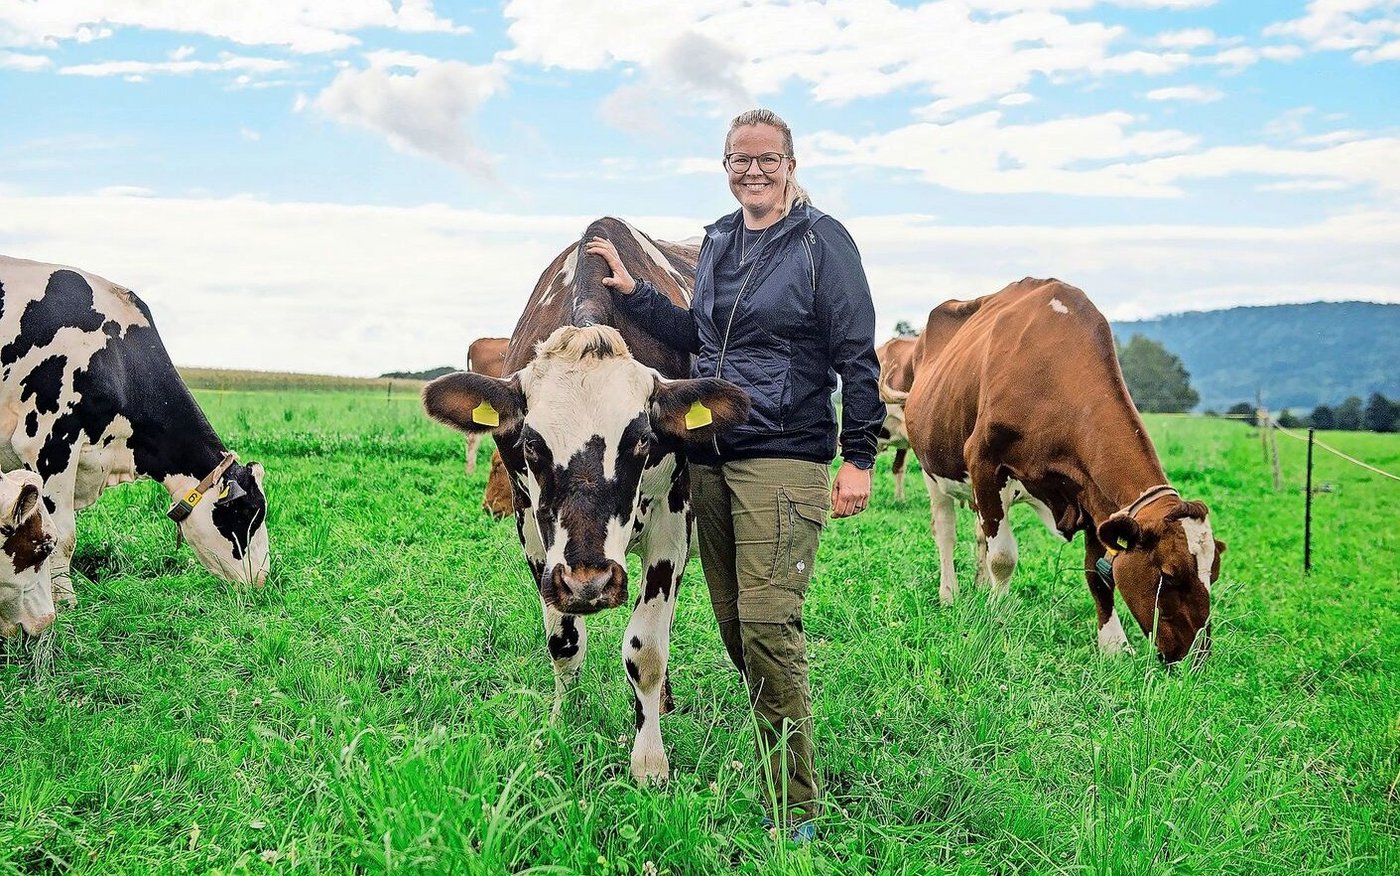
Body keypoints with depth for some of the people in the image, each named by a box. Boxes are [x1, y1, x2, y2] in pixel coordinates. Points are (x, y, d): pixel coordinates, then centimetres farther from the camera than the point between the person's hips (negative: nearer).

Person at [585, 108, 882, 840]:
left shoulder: (822, 242, -4)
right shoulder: (717, 242, 15)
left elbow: (856, 354, -6)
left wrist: (858, 457, -12)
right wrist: (630, 293, 21)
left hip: (784, 459, -7)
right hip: (710, 458, 7)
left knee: (767, 624, -12)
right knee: (733, 624, 8)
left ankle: (794, 811, -2)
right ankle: (771, 761, 23)